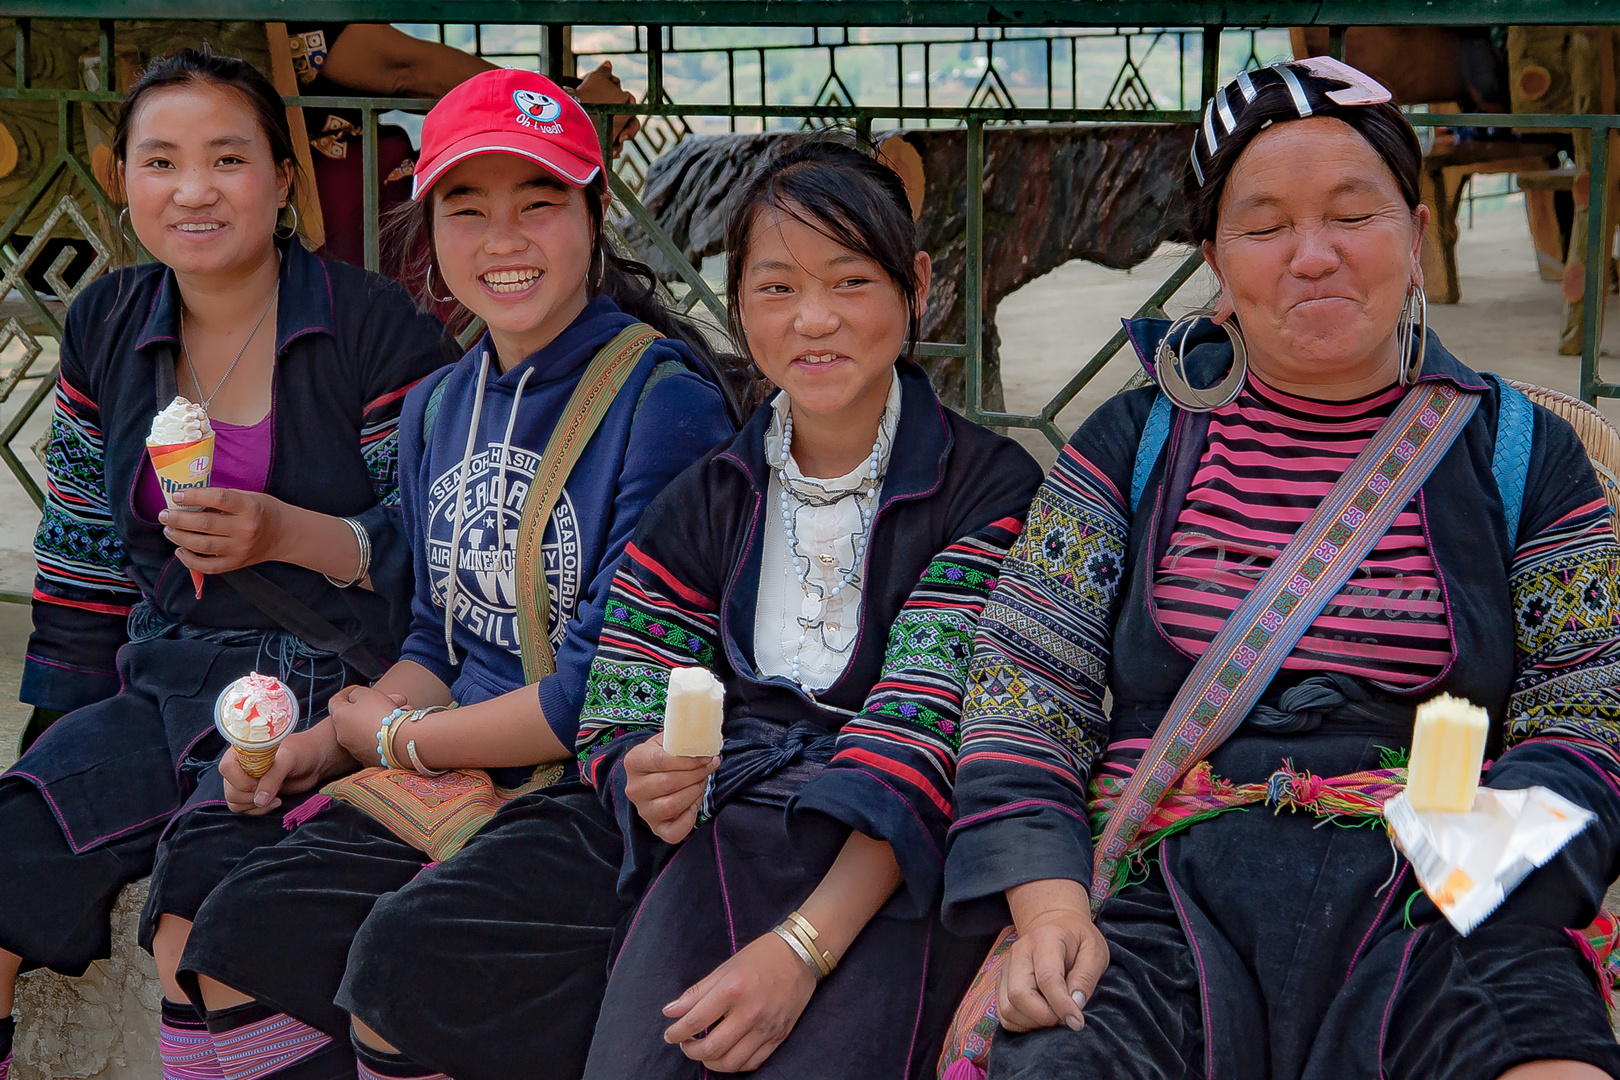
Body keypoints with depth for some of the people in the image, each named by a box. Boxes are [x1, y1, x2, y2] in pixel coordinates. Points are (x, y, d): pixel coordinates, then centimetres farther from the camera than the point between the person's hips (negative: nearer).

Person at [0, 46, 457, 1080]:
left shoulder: (376, 326, -8)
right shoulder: (108, 326, 9)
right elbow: (84, 557, 16)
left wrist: (291, 535, -24)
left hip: (331, 689, -5)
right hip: (164, 685, 6)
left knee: (200, 907, -29)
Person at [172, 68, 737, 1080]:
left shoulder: (666, 399, -14)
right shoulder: (439, 408, 11)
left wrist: (397, 737, -6)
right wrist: (318, 746, 2)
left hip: (618, 797, -7)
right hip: (465, 786, 7)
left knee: (406, 958, -27)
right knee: (240, 935, -9)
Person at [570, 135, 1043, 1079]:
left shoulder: (991, 489, 1)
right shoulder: (703, 505, 16)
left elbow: (929, 733, -10)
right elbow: (625, 722, 15)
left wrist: (803, 945, -21)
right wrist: (652, 789, -11)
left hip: (902, 864, -3)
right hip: (733, 834, 3)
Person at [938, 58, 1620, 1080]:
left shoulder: (1519, 455, 13)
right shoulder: (1133, 445, 14)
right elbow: (1025, 684, 7)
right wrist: (1049, 903, -9)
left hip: (1435, 918, 0)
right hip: (1161, 907, 0)